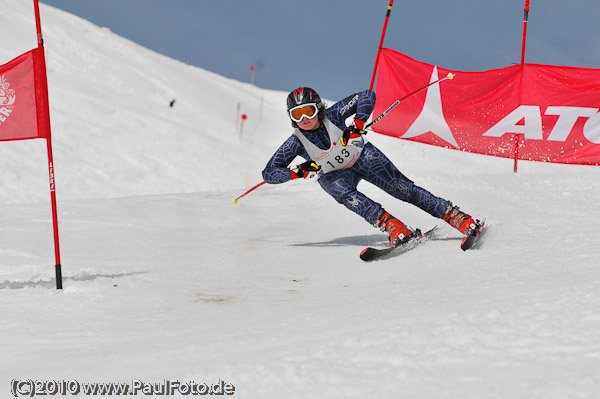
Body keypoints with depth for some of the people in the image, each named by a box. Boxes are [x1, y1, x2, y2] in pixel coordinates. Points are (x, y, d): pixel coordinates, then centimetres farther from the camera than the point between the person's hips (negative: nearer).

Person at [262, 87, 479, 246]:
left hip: (362, 157, 0)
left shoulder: (332, 116, -25)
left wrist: (357, 125, -41)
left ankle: (457, 217, -11)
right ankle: (394, 227, -42)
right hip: (334, 175, 1)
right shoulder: (296, 143, -22)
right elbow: (269, 173, -20)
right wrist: (297, 172, -37)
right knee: (345, 194, -34)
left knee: (402, 188, -13)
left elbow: (368, 96, -28)